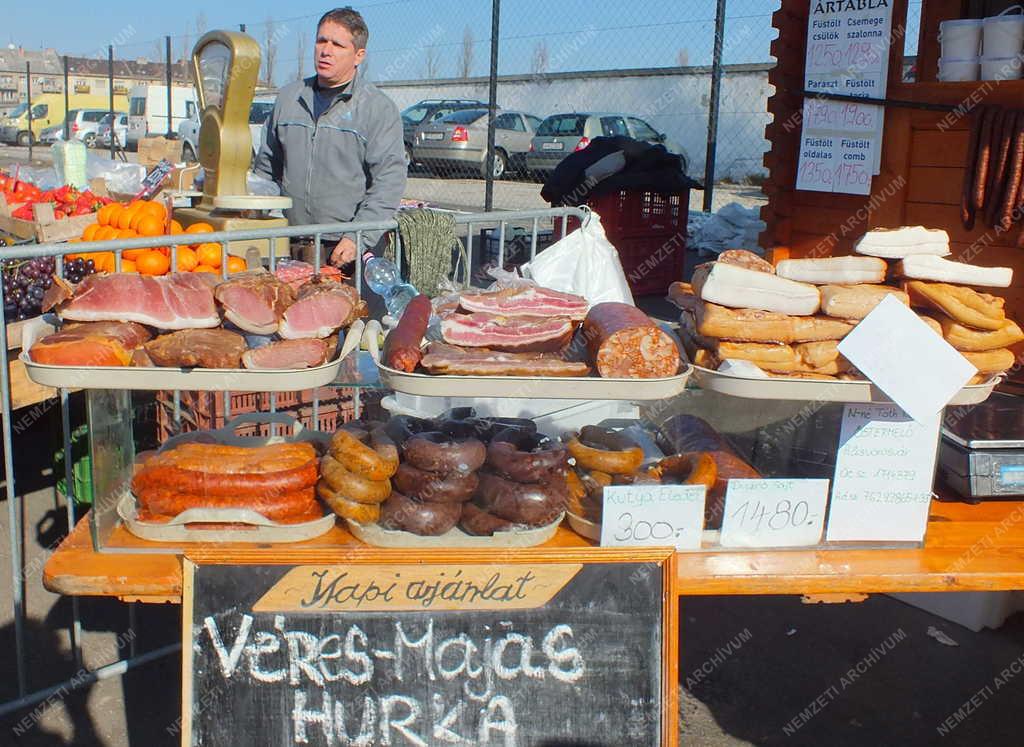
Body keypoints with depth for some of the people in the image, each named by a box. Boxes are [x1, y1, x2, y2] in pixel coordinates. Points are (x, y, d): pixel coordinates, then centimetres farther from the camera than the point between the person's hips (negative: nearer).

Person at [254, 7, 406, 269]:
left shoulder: (379, 108, 0)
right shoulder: (288, 98, 15)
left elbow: (389, 181, -9)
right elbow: (266, 166, 23)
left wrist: (358, 238, -19)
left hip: (348, 250, -4)